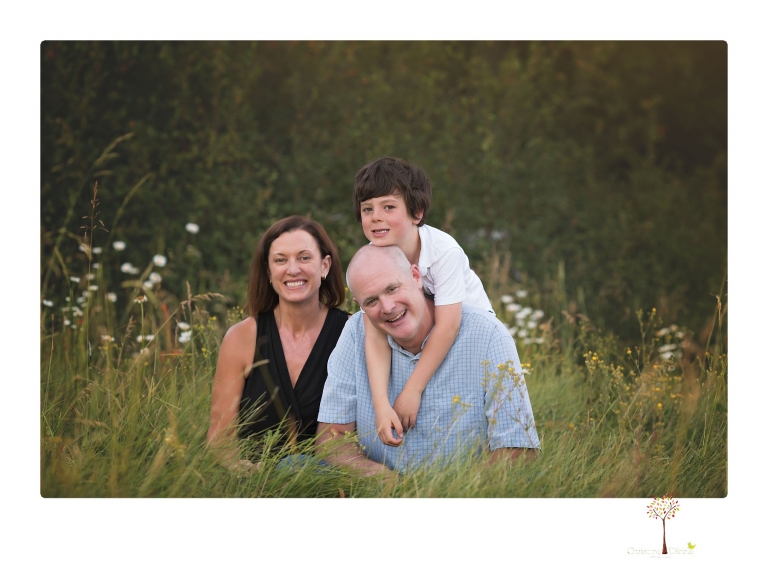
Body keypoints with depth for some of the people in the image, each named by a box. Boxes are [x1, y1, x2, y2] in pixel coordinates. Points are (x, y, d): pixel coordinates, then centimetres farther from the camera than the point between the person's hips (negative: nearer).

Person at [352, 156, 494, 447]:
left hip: (467, 323, -2)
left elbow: (448, 326, -35)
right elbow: (376, 335, -31)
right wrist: (381, 405, -43)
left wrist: (412, 390, -36)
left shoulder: (443, 250, -33)